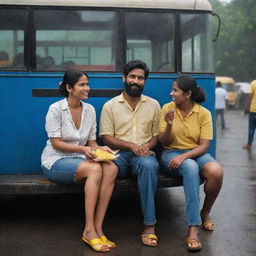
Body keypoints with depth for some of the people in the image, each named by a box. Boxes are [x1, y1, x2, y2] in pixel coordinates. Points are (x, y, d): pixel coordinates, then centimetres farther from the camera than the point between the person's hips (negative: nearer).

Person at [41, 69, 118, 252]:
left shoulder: (89, 110, 8)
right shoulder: (56, 109, -8)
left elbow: (91, 142, 12)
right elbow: (56, 143, -12)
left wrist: (99, 149, -11)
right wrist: (83, 149, -25)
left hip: (79, 160, 5)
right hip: (56, 161, -5)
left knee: (111, 168, -27)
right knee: (95, 169, -34)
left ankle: (98, 228, -26)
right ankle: (89, 229, -29)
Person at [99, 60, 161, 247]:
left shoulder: (153, 105, 15)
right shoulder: (110, 106, 9)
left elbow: (157, 135, 14)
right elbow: (107, 138, 2)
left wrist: (147, 146, -9)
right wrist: (131, 145, -13)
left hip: (143, 154, 1)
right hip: (119, 154, -1)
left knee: (150, 165, -37)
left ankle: (150, 225, -31)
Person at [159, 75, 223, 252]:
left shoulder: (204, 113, -3)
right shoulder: (167, 108, -2)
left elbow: (204, 145, -8)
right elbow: (164, 142, -2)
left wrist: (184, 156, -23)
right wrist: (169, 125, -22)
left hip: (195, 153, 1)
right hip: (172, 153, -1)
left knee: (216, 171, -32)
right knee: (191, 168, -37)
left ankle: (205, 213, -2)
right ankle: (194, 228, -35)